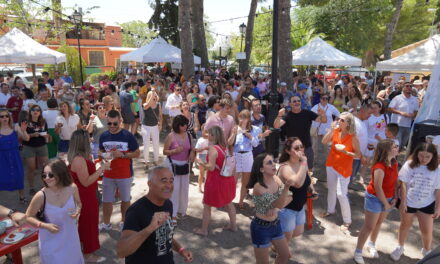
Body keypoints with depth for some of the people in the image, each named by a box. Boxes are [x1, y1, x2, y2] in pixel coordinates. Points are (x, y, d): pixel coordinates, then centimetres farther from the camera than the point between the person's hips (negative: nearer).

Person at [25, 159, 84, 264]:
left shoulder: (72, 188, -18)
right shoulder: (41, 196, -25)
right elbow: (28, 216, -10)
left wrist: (78, 210, -18)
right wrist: (45, 225, -24)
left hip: (70, 235, 3)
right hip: (51, 239, -3)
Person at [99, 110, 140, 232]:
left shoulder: (128, 136, -12)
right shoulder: (103, 136, -1)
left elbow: (137, 153, -7)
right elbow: (101, 151, 13)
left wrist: (122, 154, -22)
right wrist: (103, 155, -10)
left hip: (125, 175, -3)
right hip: (108, 175, 3)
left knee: (125, 199, 14)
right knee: (106, 200, 12)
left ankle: (124, 221, 34)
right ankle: (106, 223, 32)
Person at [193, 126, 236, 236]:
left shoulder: (212, 149, -22)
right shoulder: (225, 147, 0)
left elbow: (211, 167, -25)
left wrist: (201, 163, -10)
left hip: (215, 181, -7)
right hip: (226, 179, 8)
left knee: (207, 206, 9)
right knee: (228, 202, 24)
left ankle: (204, 230, 21)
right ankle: (233, 225, 37)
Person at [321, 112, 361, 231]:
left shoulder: (353, 137, -18)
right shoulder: (336, 131, -6)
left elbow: (358, 154, -12)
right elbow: (324, 142, -11)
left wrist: (346, 152, -28)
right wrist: (331, 129, -20)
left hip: (344, 168, -5)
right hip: (331, 165, 5)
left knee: (341, 194, -5)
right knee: (331, 189, 21)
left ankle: (347, 221, 12)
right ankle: (330, 210, 44)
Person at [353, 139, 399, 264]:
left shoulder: (394, 163, -2)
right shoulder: (379, 167, -28)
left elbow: (395, 180, 5)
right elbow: (378, 188, -25)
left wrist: (395, 198, -3)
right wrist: (385, 203, -15)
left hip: (388, 198, 7)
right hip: (375, 198, -7)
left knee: (379, 223, 21)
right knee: (369, 226, 0)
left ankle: (371, 245, 43)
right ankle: (358, 252, 15)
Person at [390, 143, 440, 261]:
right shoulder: (409, 165, -16)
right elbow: (403, 184, -12)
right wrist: (403, 202, -11)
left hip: (427, 204, 1)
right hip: (408, 202, 0)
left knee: (427, 230, 9)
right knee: (405, 225, 19)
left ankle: (426, 251, 38)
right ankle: (400, 248, 40)